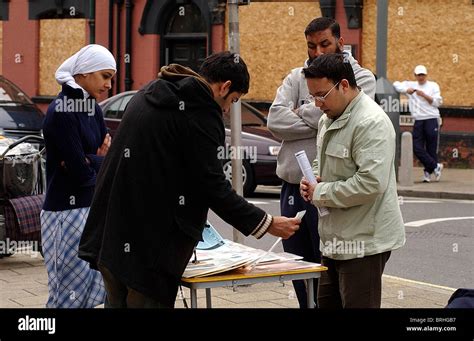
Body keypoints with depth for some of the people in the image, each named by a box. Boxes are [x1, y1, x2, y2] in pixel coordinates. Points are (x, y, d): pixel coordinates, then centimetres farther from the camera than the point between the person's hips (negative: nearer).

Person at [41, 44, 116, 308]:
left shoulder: (92, 108, 10)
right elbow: (80, 172, -20)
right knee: (70, 294, -3)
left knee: (92, 292, 10)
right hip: (69, 211, -8)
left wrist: (88, 160, -14)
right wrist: (101, 161, 0)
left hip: (93, 207, 8)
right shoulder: (61, 111, -16)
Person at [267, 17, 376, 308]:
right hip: (292, 188, 5)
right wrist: (318, 121, -13)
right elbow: (275, 121, -5)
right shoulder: (296, 78, 10)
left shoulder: (361, 77, 0)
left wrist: (301, 112, -6)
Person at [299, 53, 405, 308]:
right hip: (337, 237, 10)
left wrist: (320, 193, -17)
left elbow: (371, 182, -26)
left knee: (357, 304, -4)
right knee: (327, 303, 16)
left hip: (363, 242, -10)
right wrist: (312, 180, 4)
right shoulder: (328, 119, 12)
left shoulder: (371, 122, -18)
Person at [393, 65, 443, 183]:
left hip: (431, 120, -3)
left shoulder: (433, 86, 7)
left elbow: (437, 102, 0)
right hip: (418, 121, 3)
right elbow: (396, 85, 9)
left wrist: (424, 95, -11)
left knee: (431, 148, -2)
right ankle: (435, 166, 3)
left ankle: (429, 171, 9)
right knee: (417, 147, -5)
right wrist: (406, 90, -7)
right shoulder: (410, 85, 14)